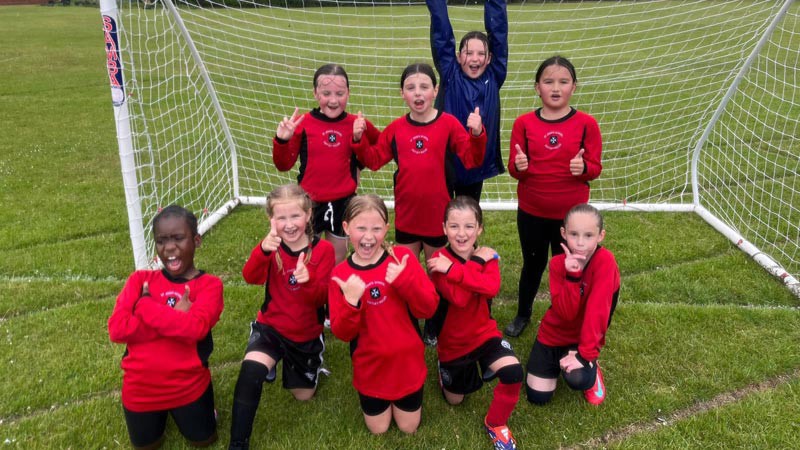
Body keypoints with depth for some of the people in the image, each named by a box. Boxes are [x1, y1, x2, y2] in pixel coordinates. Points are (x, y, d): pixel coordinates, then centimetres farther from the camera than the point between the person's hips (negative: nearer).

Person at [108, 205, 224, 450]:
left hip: (188, 385, -2)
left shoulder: (209, 284, -12)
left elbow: (195, 328, -29)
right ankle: (162, 411, 43)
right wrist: (175, 320, -22)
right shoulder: (140, 279, -4)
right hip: (141, 387, 3)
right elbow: (117, 329, -16)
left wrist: (145, 305, -21)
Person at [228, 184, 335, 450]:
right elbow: (250, 278, -29)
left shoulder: (323, 250, -13)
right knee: (251, 370, -31)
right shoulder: (272, 246, -10)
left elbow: (321, 299, -19)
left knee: (304, 395, 14)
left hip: (306, 334, 1)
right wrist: (263, 250, -50)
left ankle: (290, 360, 45)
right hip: (271, 327, -1)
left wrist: (308, 281, -41)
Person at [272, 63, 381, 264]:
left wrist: (358, 165, 5)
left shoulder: (356, 124, -5)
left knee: (338, 261, 18)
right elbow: (283, 165, -6)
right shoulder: (302, 123, -9)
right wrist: (281, 141, -23)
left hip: (343, 202, 1)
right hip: (309, 202, -1)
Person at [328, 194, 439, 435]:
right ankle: (378, 400, 43)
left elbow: (429, 309, -17)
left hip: (407, 361, 0)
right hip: (370, 366, 0)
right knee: (378, 429, 17)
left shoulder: (402, 257, -14)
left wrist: (403, 280, -32)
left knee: (409, 428, 16)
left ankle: (403, 400, 43)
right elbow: (342, 333, -13)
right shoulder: (340, 274, -13)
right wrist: (350, 302, -31)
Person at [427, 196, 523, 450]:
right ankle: (445, 367, 48)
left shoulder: (486, 256, -8)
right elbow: (459, 298, -32)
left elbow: (492, 288, -30)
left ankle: (495, 423, 2)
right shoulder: (438, 261, -19)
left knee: (513, 372, -26)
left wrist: (454, 270, -33)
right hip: (453, 343, -1)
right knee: (455, 400, 15)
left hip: (484, 334, 1)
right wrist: (477, 264, -30)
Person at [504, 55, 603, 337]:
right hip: (531, 212, 1)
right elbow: (514, 169, -2)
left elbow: (595, 168, -4)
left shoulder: (586, 124, -6)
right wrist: (518, 167, -25)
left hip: (571, 213, -1)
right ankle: (523, 314, 40)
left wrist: (583, 168, -26)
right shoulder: (524, 123, -4)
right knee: (533, 264, 18)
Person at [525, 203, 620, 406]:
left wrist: (586, 354, -29)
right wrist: (572, 276, -36)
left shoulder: (605, 261, -25)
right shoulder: (558, 263, -16)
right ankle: (557, 360, 29)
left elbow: (597, 310, -28)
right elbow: (565, 313, -24)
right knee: (537, 396, 0)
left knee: (576, 378, -30)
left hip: (583, 337, -2)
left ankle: (591, 367, 6)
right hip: (553, 333, 3)